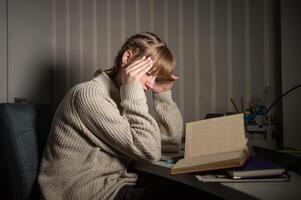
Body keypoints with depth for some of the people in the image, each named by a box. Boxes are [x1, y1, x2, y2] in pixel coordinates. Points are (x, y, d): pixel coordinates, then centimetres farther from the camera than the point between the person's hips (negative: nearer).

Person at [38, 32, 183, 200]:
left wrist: (164, 93, 0)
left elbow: (173, 143, 4)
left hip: (114, 186, 8)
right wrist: (132, 91, -21)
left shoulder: (123, 99, 9)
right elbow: (149, 152, -21)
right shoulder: (90, 95, -16)